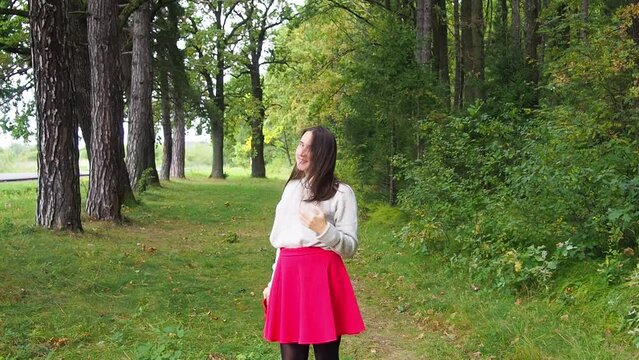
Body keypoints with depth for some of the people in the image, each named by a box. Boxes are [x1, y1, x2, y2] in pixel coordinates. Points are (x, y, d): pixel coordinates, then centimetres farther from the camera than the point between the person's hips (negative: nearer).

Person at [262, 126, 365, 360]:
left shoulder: (341, 193, -2)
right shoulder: (291, 187, 17)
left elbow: (350, 248, -4)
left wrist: (324, 230, -21)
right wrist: (273, 282, 22)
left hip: (322, 277, -5)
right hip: (288, 277, 6)